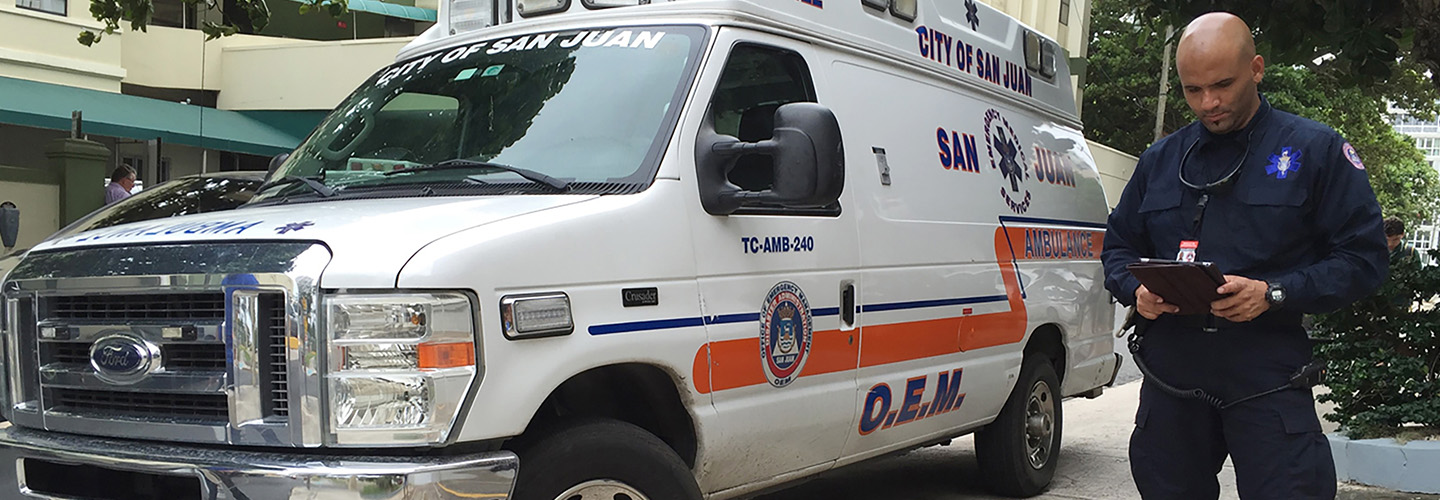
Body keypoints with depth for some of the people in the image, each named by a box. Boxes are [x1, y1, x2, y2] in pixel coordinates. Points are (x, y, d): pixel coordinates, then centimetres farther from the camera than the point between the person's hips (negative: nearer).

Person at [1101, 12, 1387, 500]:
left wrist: (1272, 293, -16)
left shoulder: (1315, 149, 1)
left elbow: (1362, 257, -2)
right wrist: (1137, 289, -3)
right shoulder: (1159, 159, 13)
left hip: (1267, 379, -3)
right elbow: (1117, 246, 20)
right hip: (1172, 373, 4)